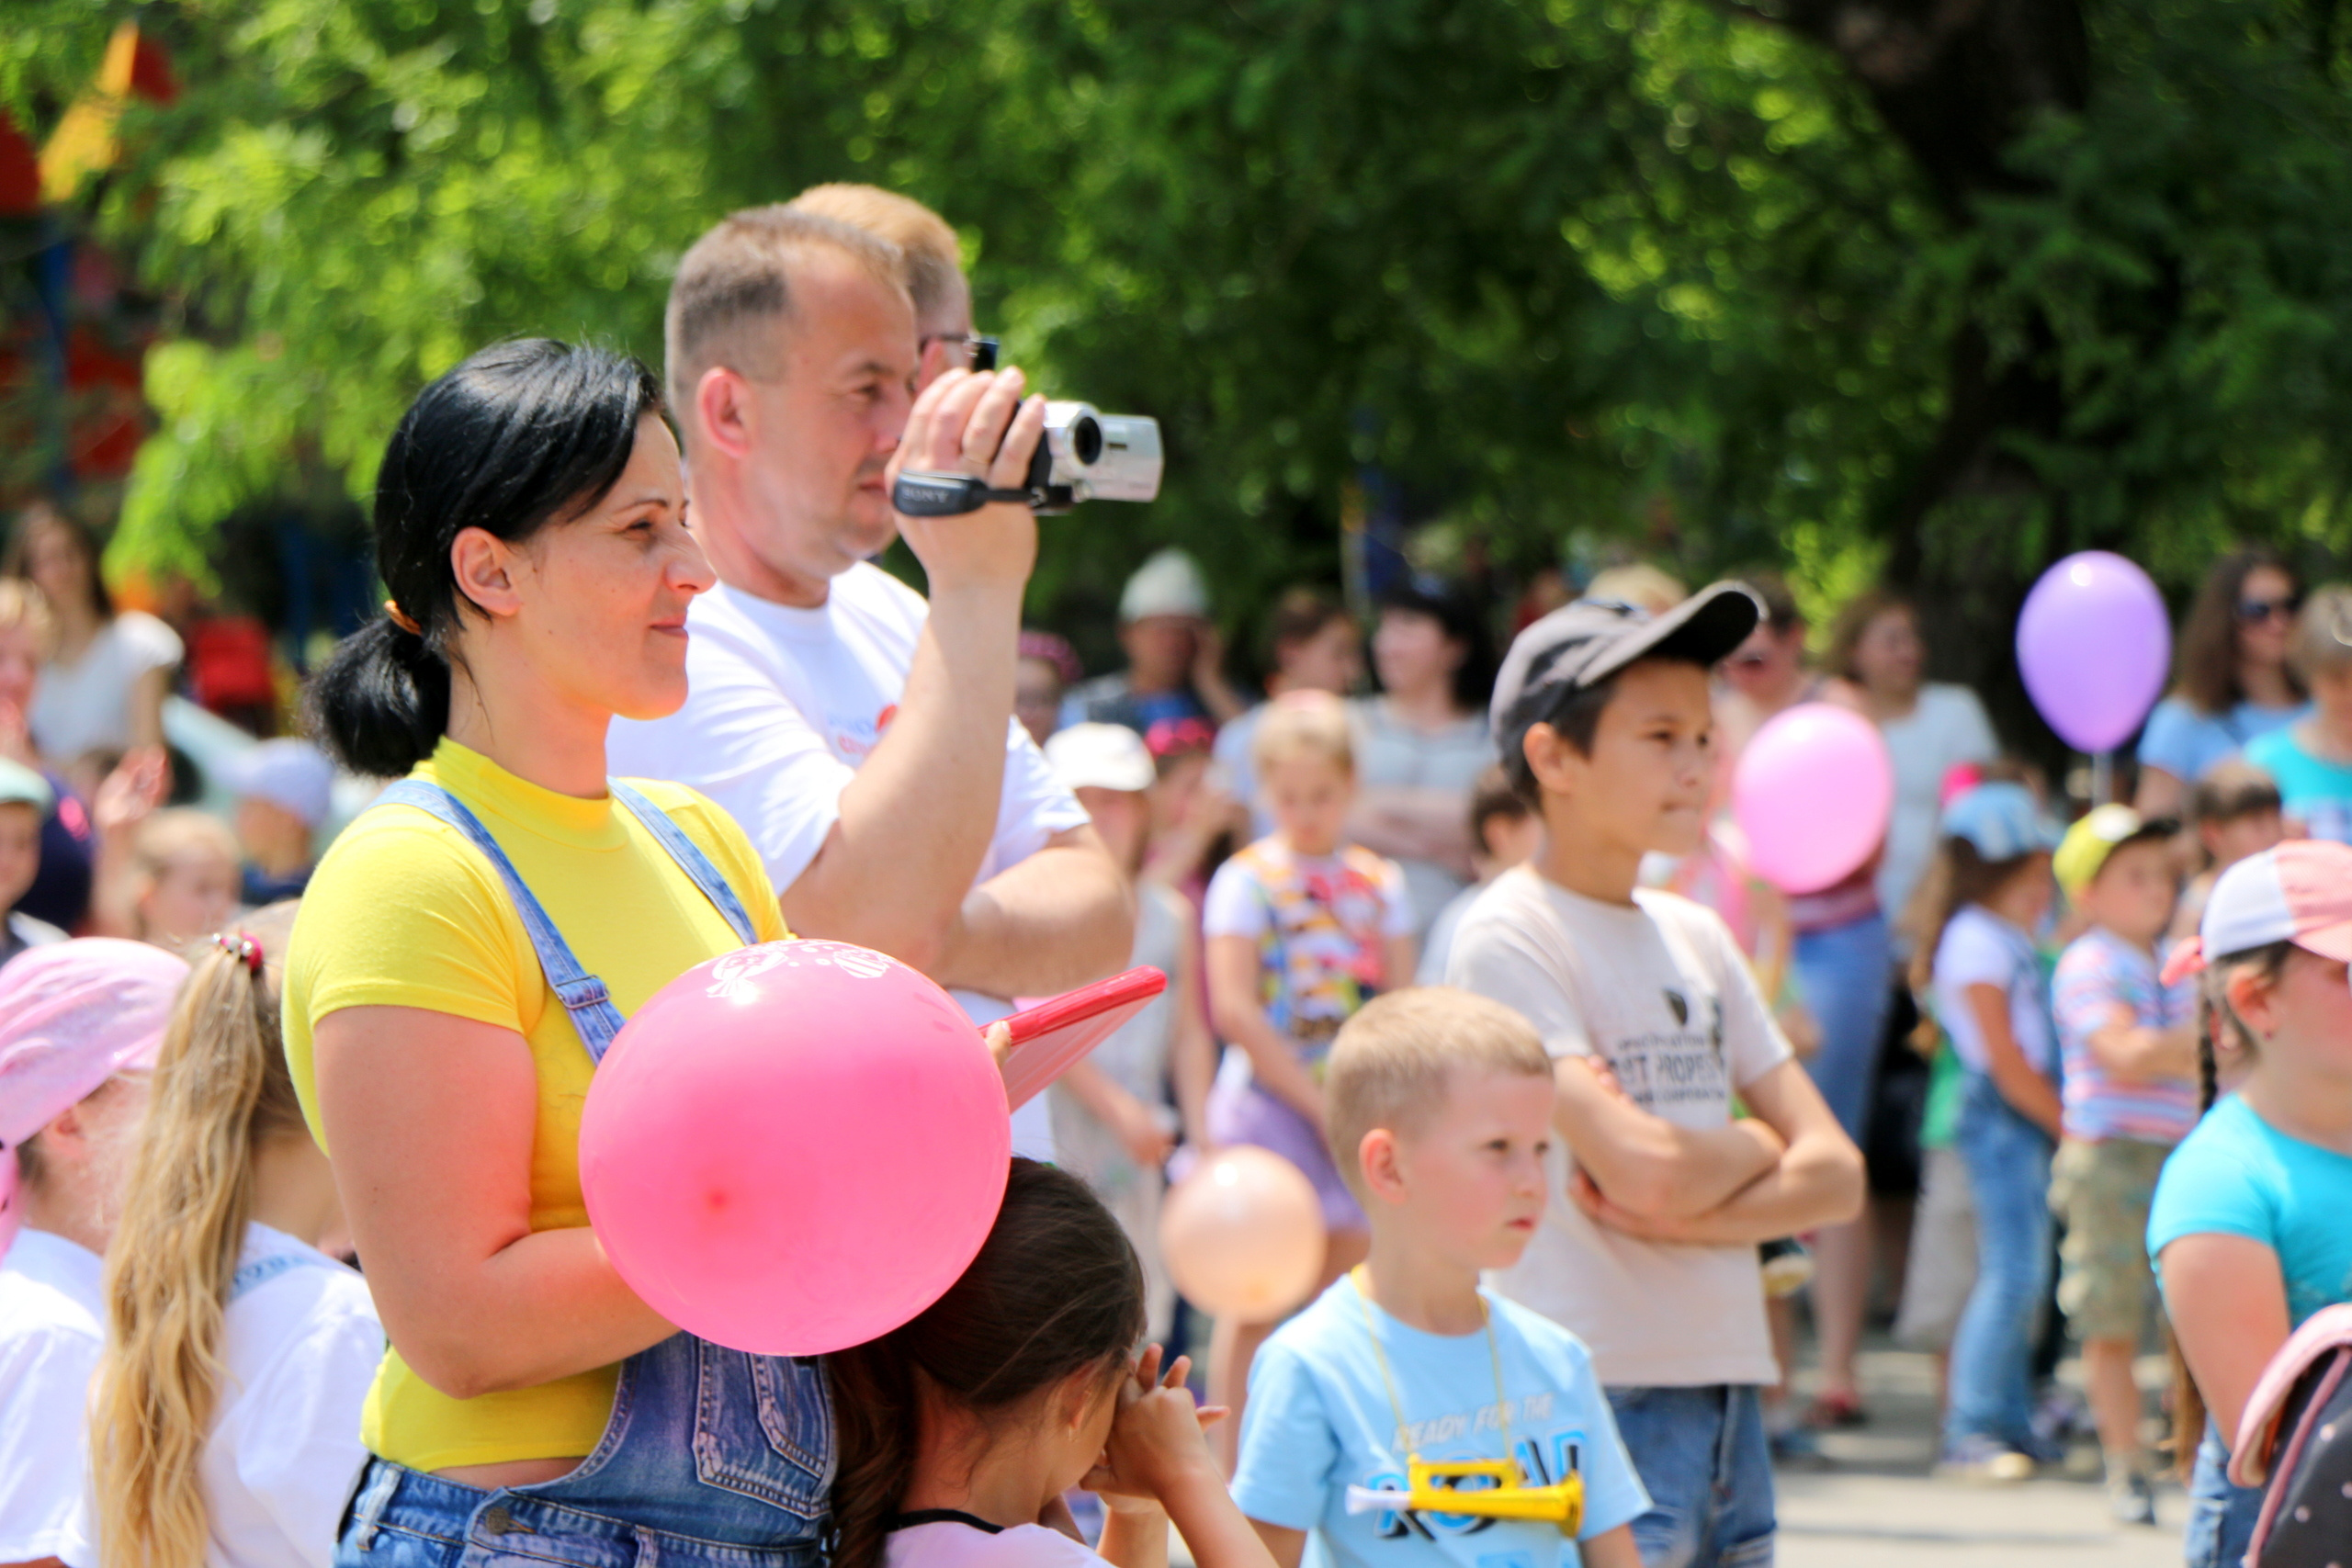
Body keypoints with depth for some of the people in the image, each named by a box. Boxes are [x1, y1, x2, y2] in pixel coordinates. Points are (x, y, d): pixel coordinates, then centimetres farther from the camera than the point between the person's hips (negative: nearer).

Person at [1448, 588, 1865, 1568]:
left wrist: (1686, 1214, -9)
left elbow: (1835, 1176, 9)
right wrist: (1756, 1147, 2)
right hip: (1596, 1403, -8)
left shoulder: (1696, 938, 15)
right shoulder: (1509, 937, -8)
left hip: (1727, 1397, 8)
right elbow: (1645, 1168, -19)